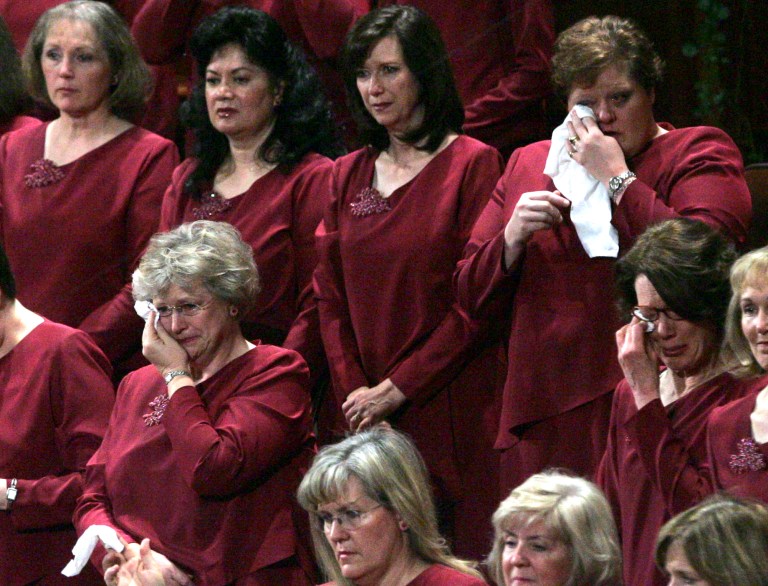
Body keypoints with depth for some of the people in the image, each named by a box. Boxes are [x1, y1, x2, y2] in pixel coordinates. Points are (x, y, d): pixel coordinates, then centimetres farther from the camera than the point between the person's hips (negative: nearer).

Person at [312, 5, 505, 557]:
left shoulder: (473, 165, -4)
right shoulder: (349, 175, 14)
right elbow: (331, 298, 11)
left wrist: (395, 389, -11)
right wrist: (353, 395, -3)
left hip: (449, 407, -5)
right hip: (363, 417, 5)